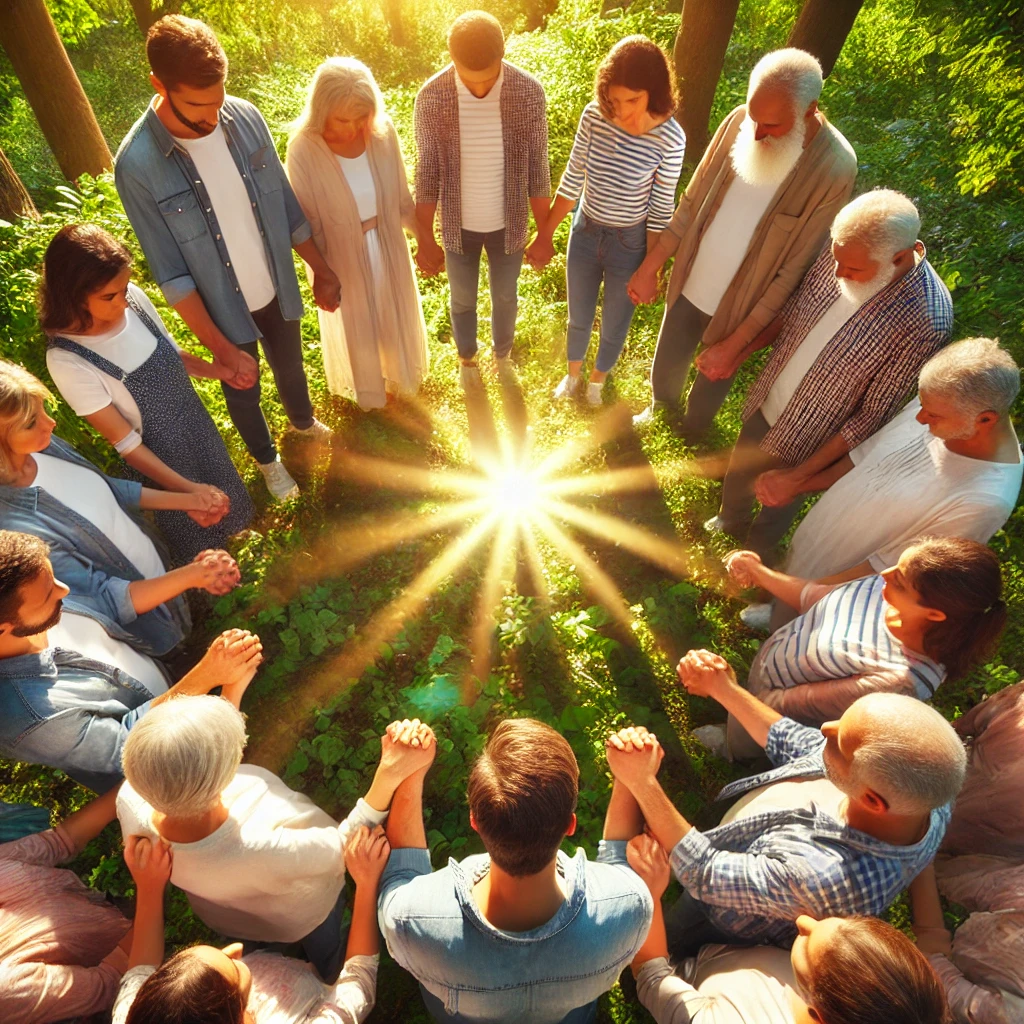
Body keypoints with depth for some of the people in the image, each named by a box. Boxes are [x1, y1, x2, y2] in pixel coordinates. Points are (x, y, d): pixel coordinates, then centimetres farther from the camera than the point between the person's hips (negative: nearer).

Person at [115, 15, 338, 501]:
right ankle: (266, 458, 49)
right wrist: (220, 347, -22)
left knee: (290, 365, 27)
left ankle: (303, 420, 60)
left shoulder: (245, 117, -12)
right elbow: (171, 273, -19)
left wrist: (321, 269, 4)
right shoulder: (137, 165, -22)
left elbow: (286, 204, 0)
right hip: (222, 308, -3)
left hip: (279, 289, 3)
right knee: (243, 390, 19)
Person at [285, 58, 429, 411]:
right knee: (353, 324, 20)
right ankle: (365, 386, 48)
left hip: (387, 246, 3)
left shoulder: (383, 131, -15)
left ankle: (396, 374, 53)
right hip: (342, 254, -3)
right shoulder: (304, 148, -24)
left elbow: (401, 196, -2)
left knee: (394, 315, 24)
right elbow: (306, 222, -15)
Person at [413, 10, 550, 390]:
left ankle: (503, 353, 49)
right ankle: (467, 358, 47)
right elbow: (427, 174, -8)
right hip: (458, 227, 0)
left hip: (509, 224, 1)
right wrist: (425, 240, -5)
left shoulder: (529, 92, -16)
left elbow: (537, 168, -7)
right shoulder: (431, 98, -17)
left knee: (505, 297, 20)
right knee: (463, 300, 18)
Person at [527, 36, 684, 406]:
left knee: (614, 327, 16)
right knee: (578, 318, 21)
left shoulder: (669, 138, -20)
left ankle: (598, 380, 47)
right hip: (585, 232, 3)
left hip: (629, 243, -2)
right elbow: (573, 179, -3)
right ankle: (572, 373, 50)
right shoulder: (594, 115, -13)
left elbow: (660, 208, -12)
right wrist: (545, 234, 1)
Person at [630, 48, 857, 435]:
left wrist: (735, 343, -22)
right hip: (688, 285, 4)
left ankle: (691, 432, 52)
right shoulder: (741, 120, -12)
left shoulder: (834, 170, -24)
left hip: (740, 308, -4)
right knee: (666, 363, 24)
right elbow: (692, 200, -1)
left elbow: (793, 271, -21)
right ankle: (660, 404, 59)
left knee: (712, 379, 20)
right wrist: (650, 266, -2)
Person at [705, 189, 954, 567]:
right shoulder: (843, 251, -17)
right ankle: (730, 521, 64)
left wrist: (801, 473, -24)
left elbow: (873, 416, -24)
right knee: (737, 477, 29)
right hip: (763, 404, 5)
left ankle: (752, 556, 55)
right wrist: (739, 352, -2)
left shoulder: (927, 322, -32)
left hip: (806, 445, -5)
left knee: (777, 507, 22)